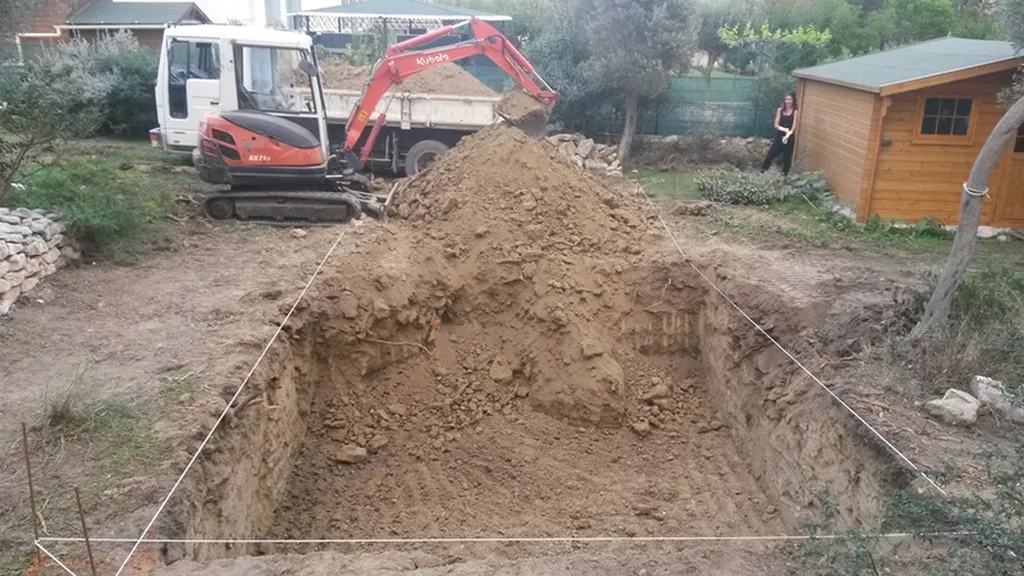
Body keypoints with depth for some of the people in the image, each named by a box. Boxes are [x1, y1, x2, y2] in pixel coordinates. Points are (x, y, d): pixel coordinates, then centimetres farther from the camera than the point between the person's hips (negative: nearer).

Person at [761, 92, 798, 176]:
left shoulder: (795, 112, -6)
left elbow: (794, 126, -14)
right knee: (771, 154, 4)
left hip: (789, 138, -2)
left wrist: (788, 135, -30)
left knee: (787, 158, 5)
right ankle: (762, 171, 15)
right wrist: (782, 128, -24)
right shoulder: (780, 110, 3)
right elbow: (776, 124, -3)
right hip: (779, 137, 2)